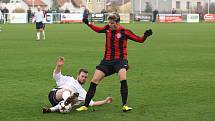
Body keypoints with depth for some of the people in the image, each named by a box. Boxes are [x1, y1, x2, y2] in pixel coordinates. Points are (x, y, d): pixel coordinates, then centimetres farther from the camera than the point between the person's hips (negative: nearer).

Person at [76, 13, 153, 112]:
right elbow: (98, 30, 26)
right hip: (107, 60, 4)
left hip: (120, 59, -4)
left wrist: (145, 35, -26)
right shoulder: (108, 28, 3)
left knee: (123, 79, -29)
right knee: (94, 81, -2)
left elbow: (139, 40, -7)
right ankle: (85, 106, 9)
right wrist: (88, 24, 20)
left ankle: (125, 105, -18)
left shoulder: (124, 32, -9)